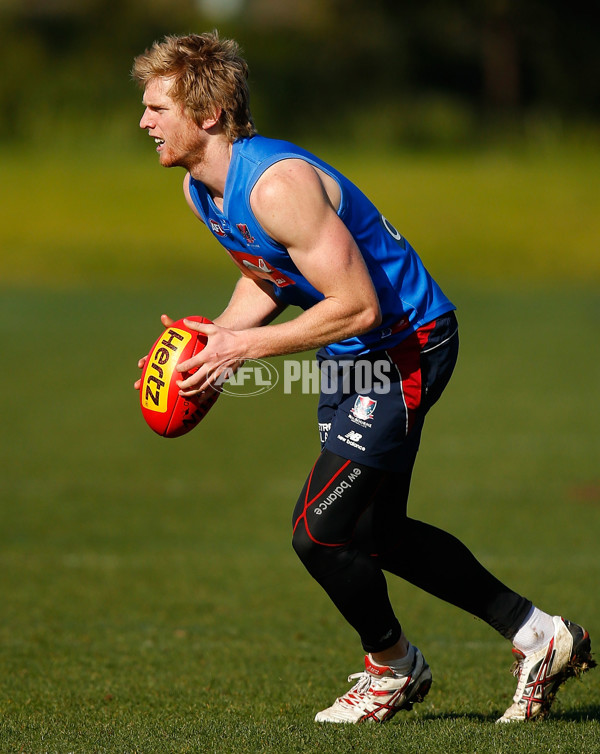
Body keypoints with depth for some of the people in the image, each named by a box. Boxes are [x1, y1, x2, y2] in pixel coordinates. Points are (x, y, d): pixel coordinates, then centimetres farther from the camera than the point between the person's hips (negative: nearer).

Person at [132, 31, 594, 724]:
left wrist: (242, 346, -24)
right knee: (374, 532, 17)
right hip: (354, 357, 10)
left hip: (405, 348, -10)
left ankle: (393, 666, 18)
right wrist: (211, 338, -2)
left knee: (318, 533, -9)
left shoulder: (277, 184, -29)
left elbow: (357, 306, -29)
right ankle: (538, 638, 27)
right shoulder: (199, 187, 1)